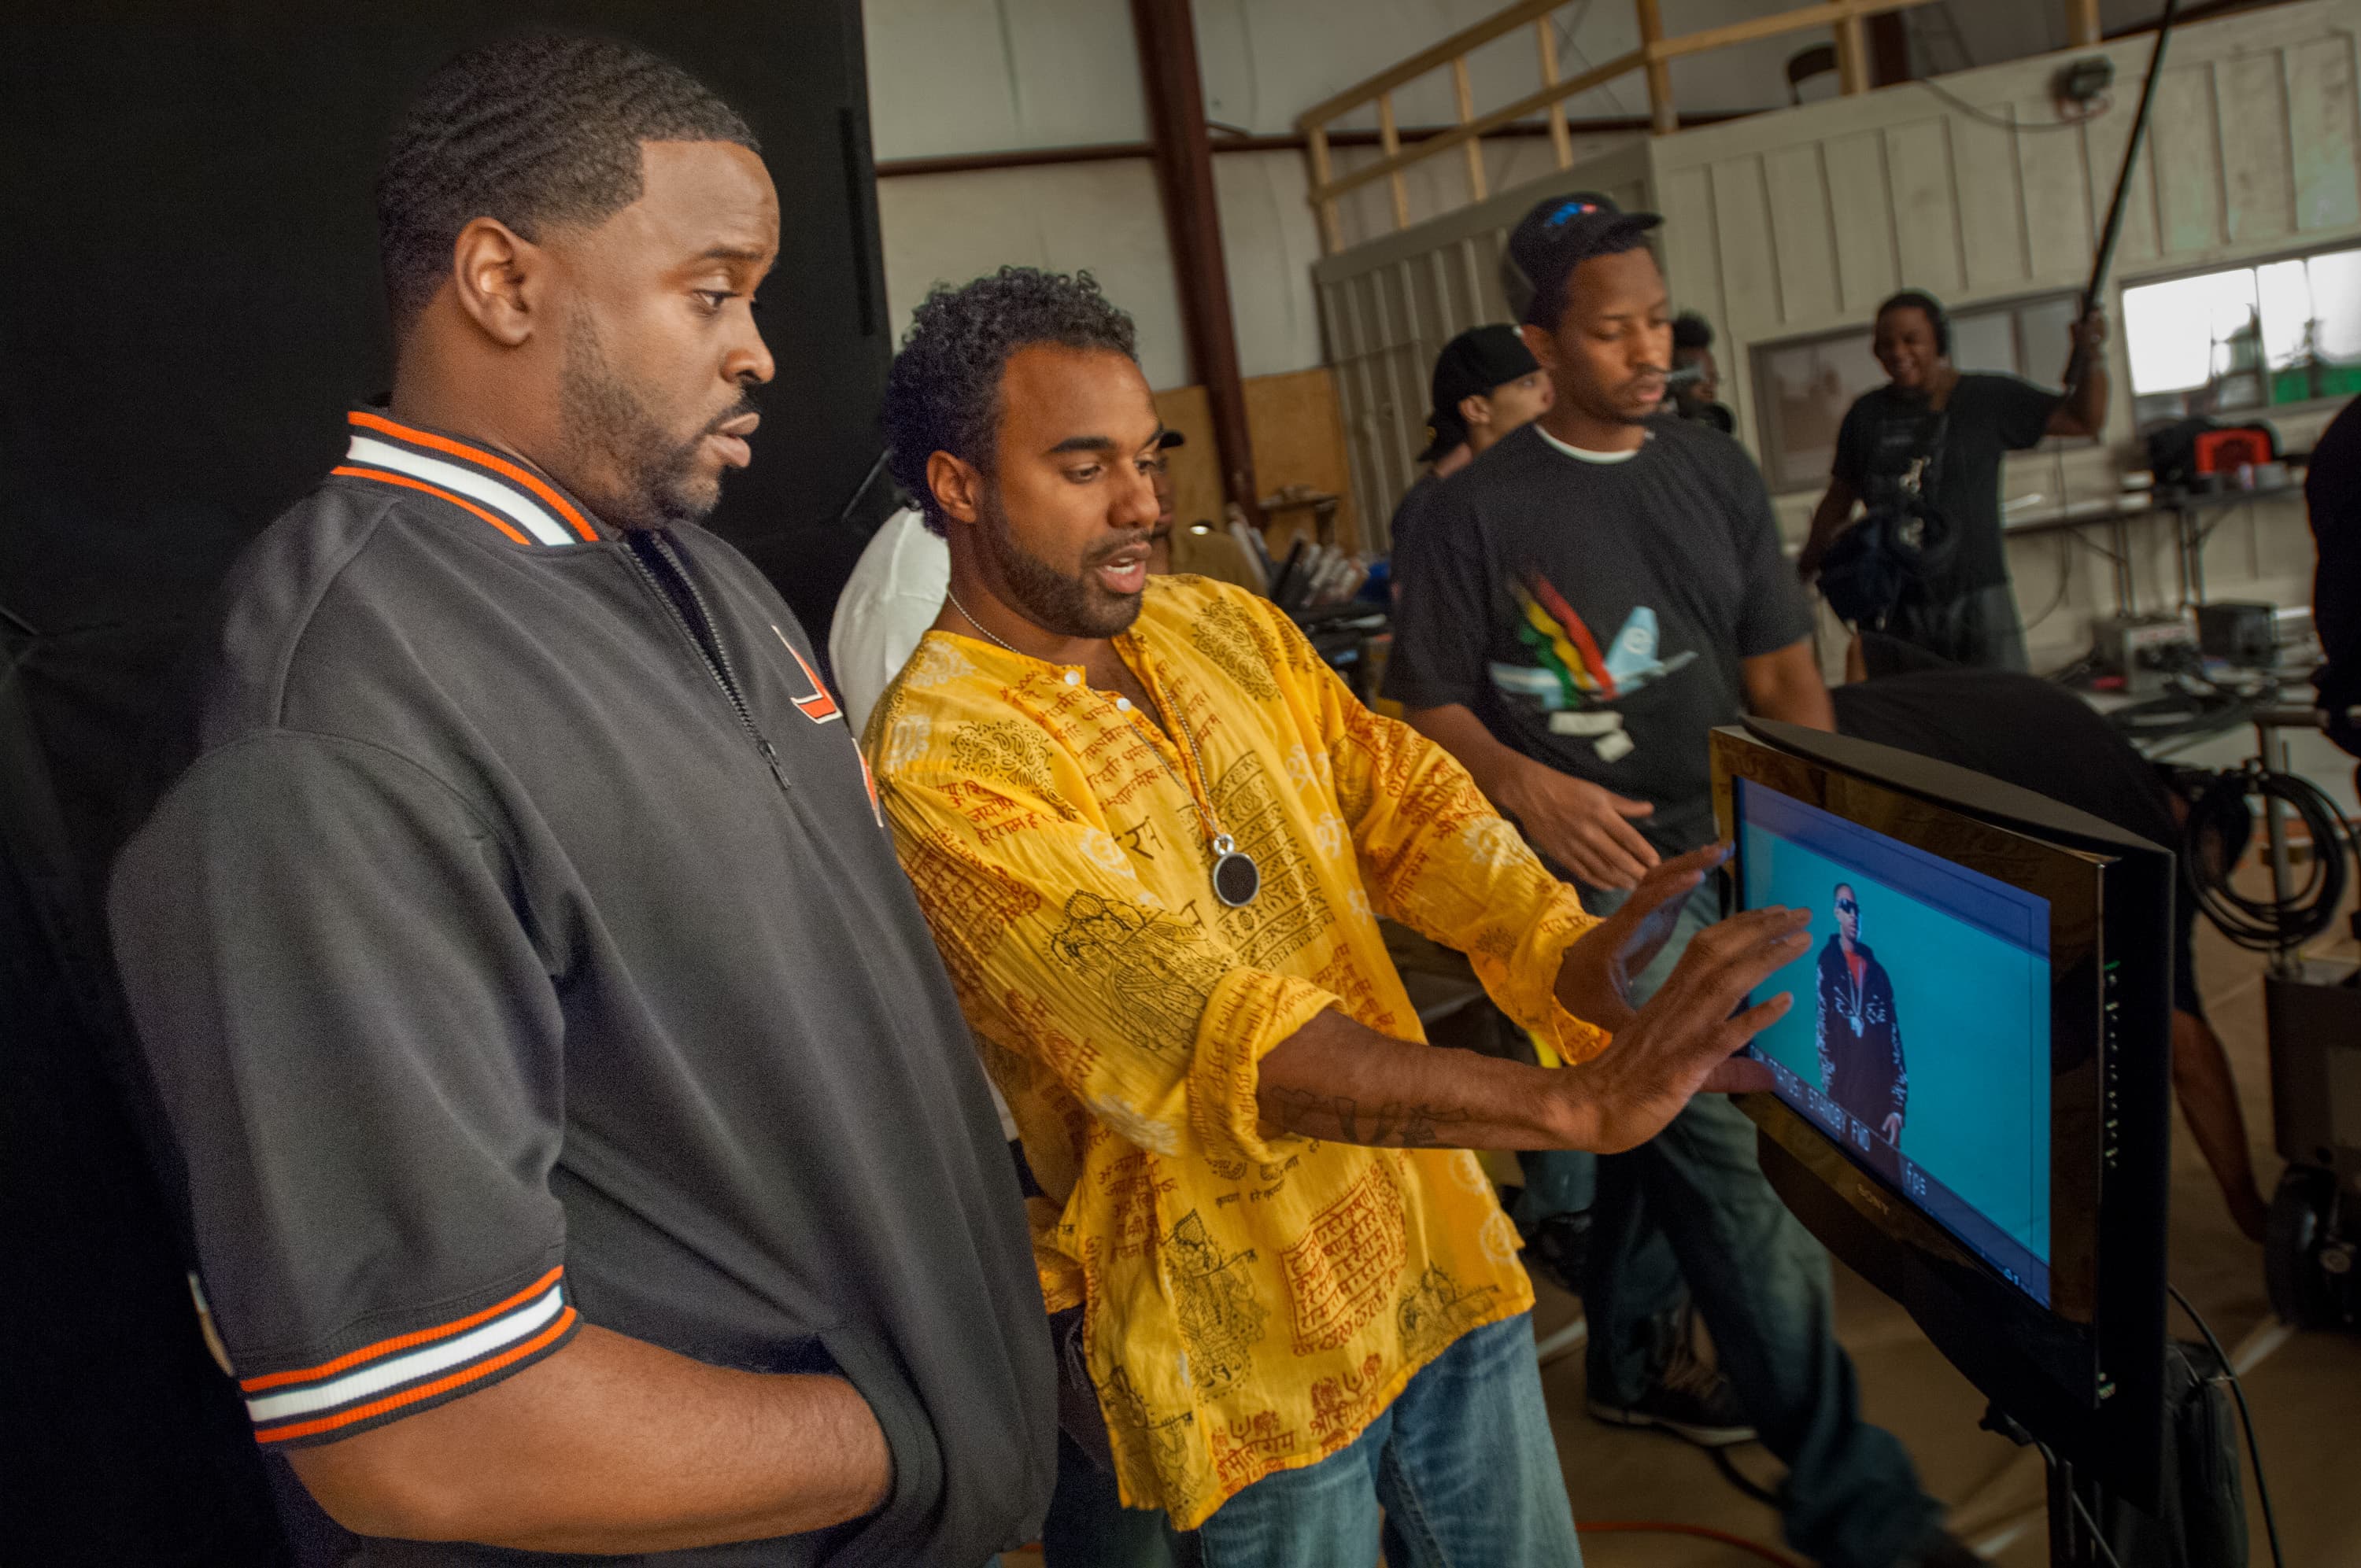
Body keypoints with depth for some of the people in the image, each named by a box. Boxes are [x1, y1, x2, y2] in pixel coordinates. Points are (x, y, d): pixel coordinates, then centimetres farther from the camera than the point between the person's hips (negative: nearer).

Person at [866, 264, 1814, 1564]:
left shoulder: (1227, 630, 2)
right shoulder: (940, 769, -21)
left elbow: (1407, 804, -5)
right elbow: (1205, 1030, -31)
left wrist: (1570, 958, -26)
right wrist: (1579, 1103, -37)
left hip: (1438, 1245, 6)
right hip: (1241, 1340, -6)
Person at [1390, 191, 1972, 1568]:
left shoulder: (1719, 473, 9)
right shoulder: (1485, 510, -6)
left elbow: (1783, 669, 11)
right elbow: (1430, 706, -5)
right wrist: (1526, 784, -23)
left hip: (1724, 850, 6)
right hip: (1594, 871, -6)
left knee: (1661, 1125, 19)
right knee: (1726, 1152, -11)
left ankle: (1636, 1360, 40)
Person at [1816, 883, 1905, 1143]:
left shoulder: (1877, 971, 12)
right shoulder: (1828, 961, 2)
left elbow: (1895, 1043, 9)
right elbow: (1822, 1033, -4)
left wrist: (1898, 1107, 0)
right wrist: (1831, 1095, -11)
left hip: (1881, 1101, 3)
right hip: (1844, 1100, -3)